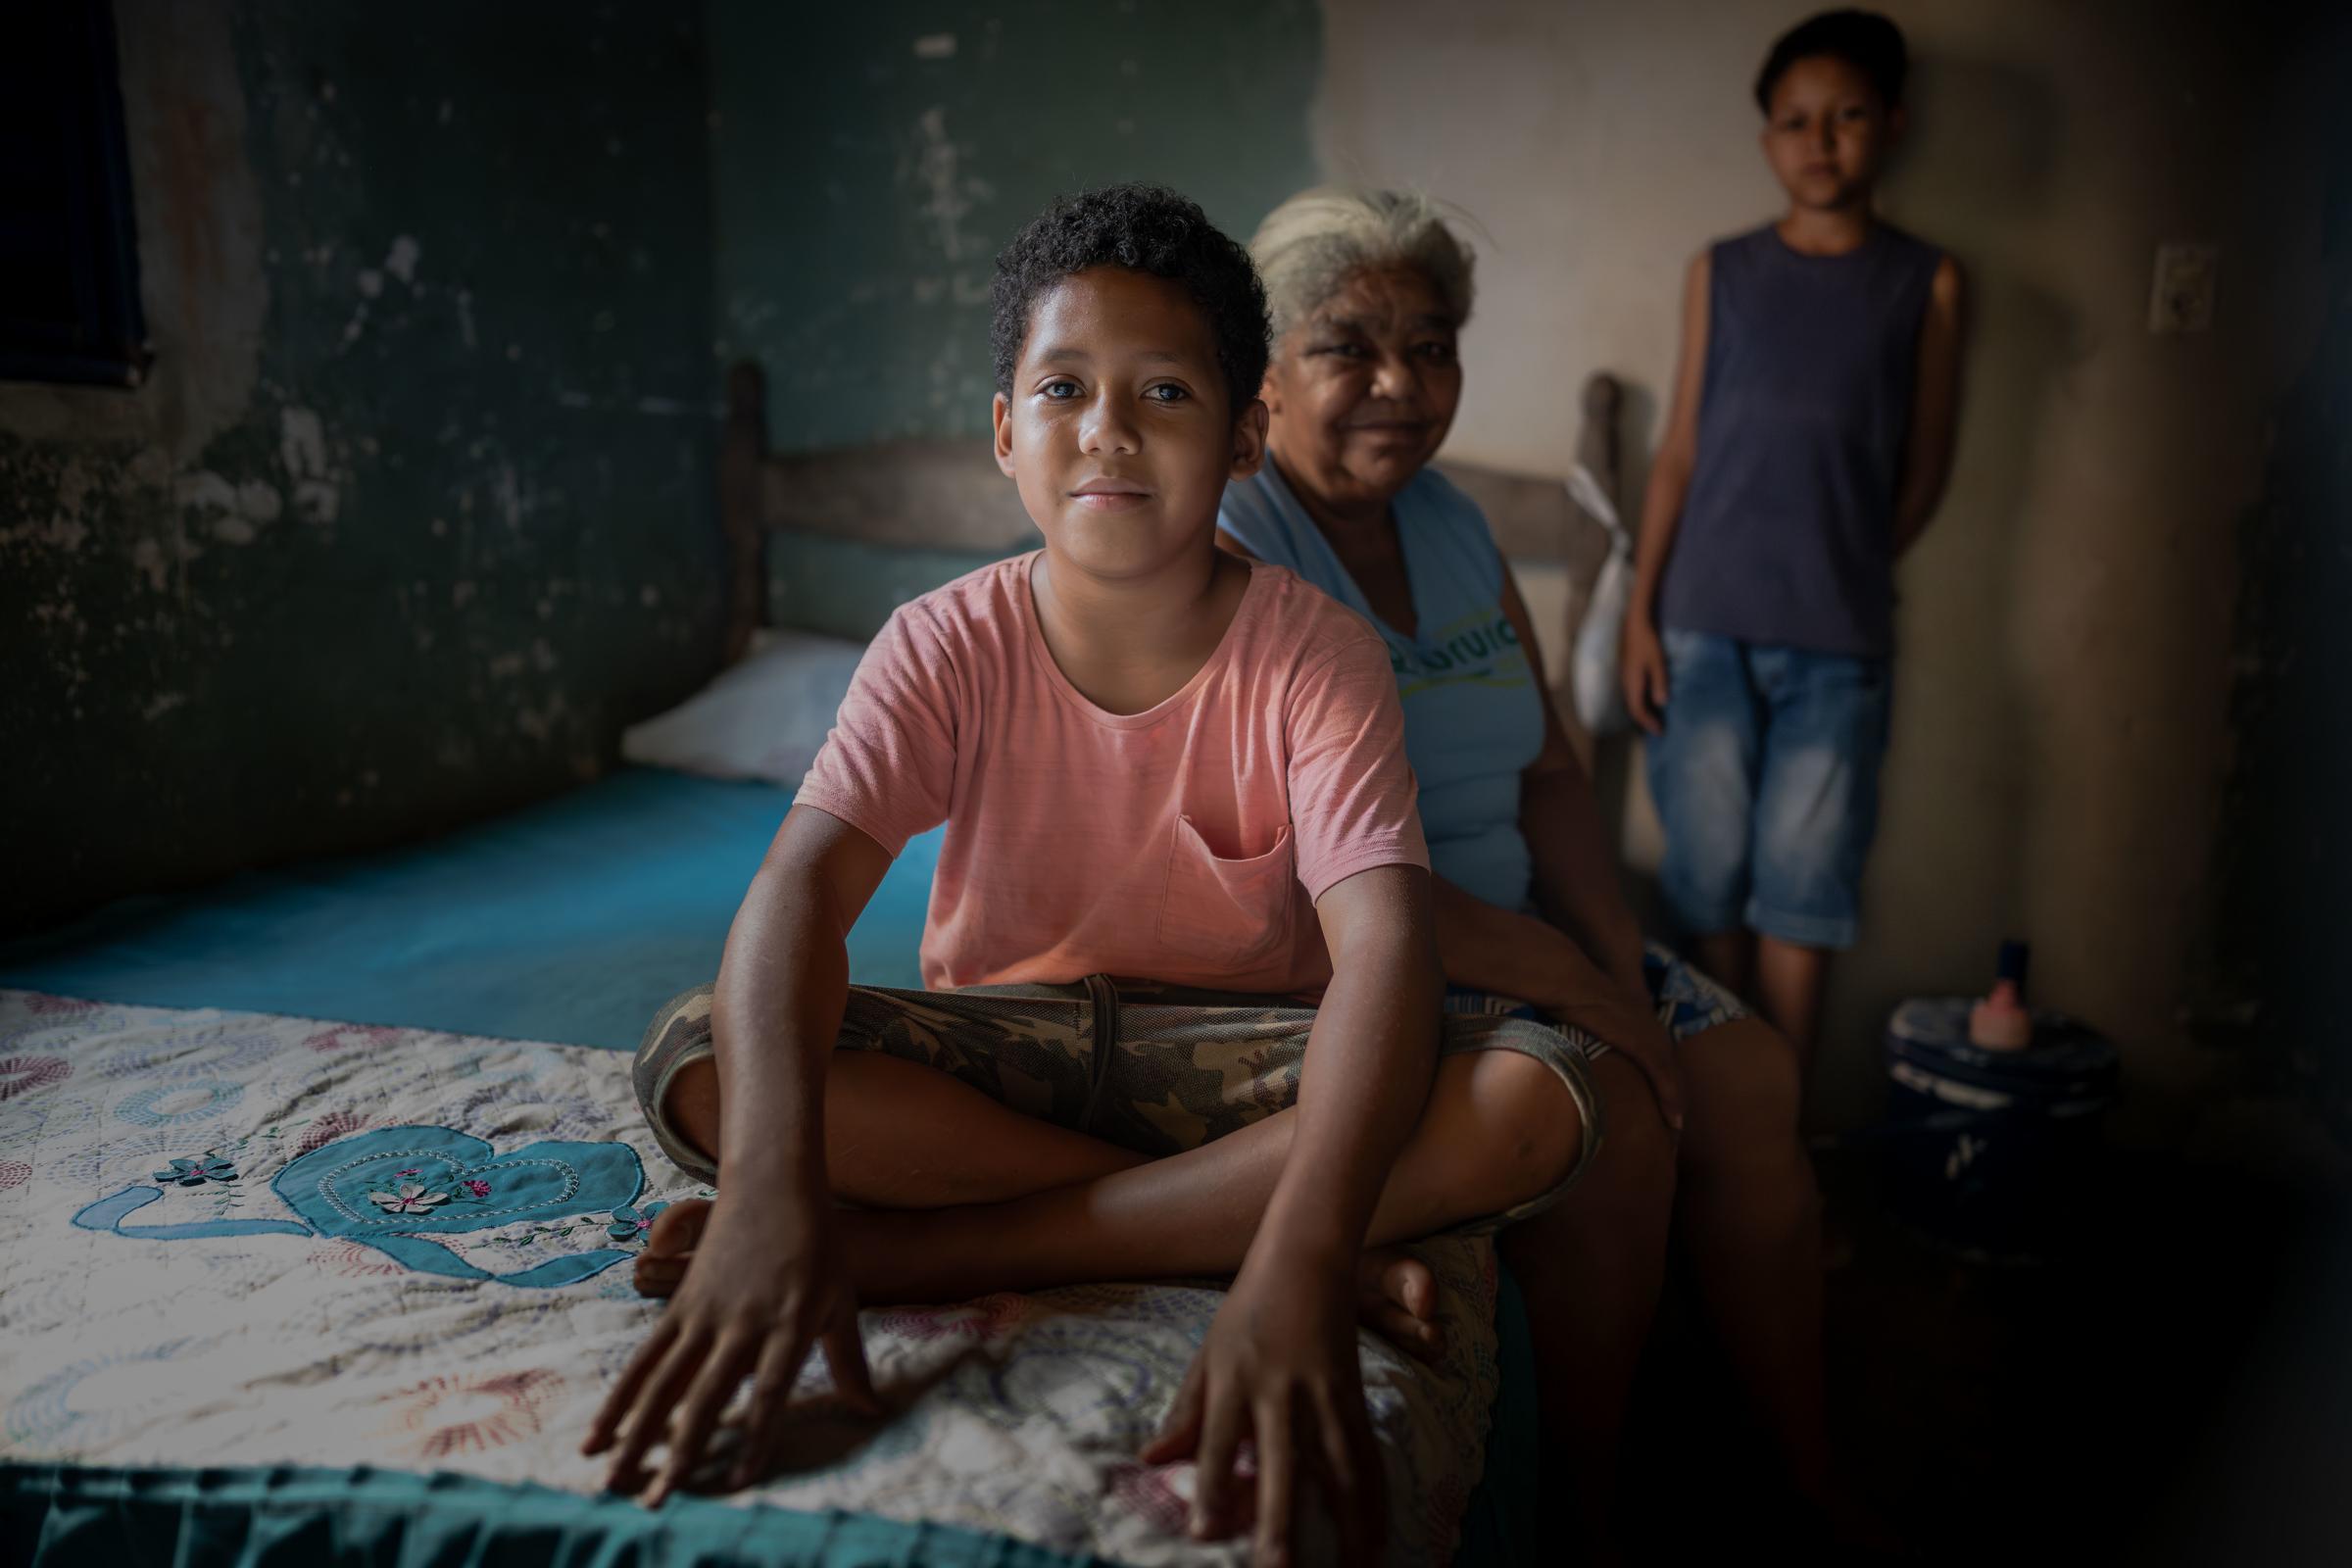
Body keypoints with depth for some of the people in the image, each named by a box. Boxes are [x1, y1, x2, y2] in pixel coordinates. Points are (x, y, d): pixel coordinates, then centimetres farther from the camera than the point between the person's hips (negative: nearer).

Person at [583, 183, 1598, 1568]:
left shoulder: (1316, 653, -15)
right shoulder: (948, 647, -11)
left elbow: (1383, 947, -29)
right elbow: (804, 884, -25)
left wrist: (1296, 1267, -47)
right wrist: (771, 1186, -45)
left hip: (1231, 1047, 0)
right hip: (1000, 1042, 1)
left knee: (1535, 1098, -30)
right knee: (696, 1061, -27)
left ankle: (926, 1250, -28)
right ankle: (1213, 1222, -21)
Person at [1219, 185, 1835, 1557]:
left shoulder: (1454, 524, 8)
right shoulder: (1227, 544, -17)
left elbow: (1549, 772, 9)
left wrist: (1621, 972, -6)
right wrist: (1567, 983, -21)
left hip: (1506, 935, 8)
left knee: (1751, 1079, -3)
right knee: (1613, 1121, -23)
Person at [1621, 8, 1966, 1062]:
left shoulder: (1925, 284, 3)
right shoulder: (1721, 273, 6)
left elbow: (1924, 469, 8)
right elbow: (1679, 453, 6)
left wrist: (1842, 572, 6)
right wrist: (1640, 612, 1)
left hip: (1838, 645, -1)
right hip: (1705, 628, 1)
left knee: (1801, 888, 3)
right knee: (1708, 876, 6)